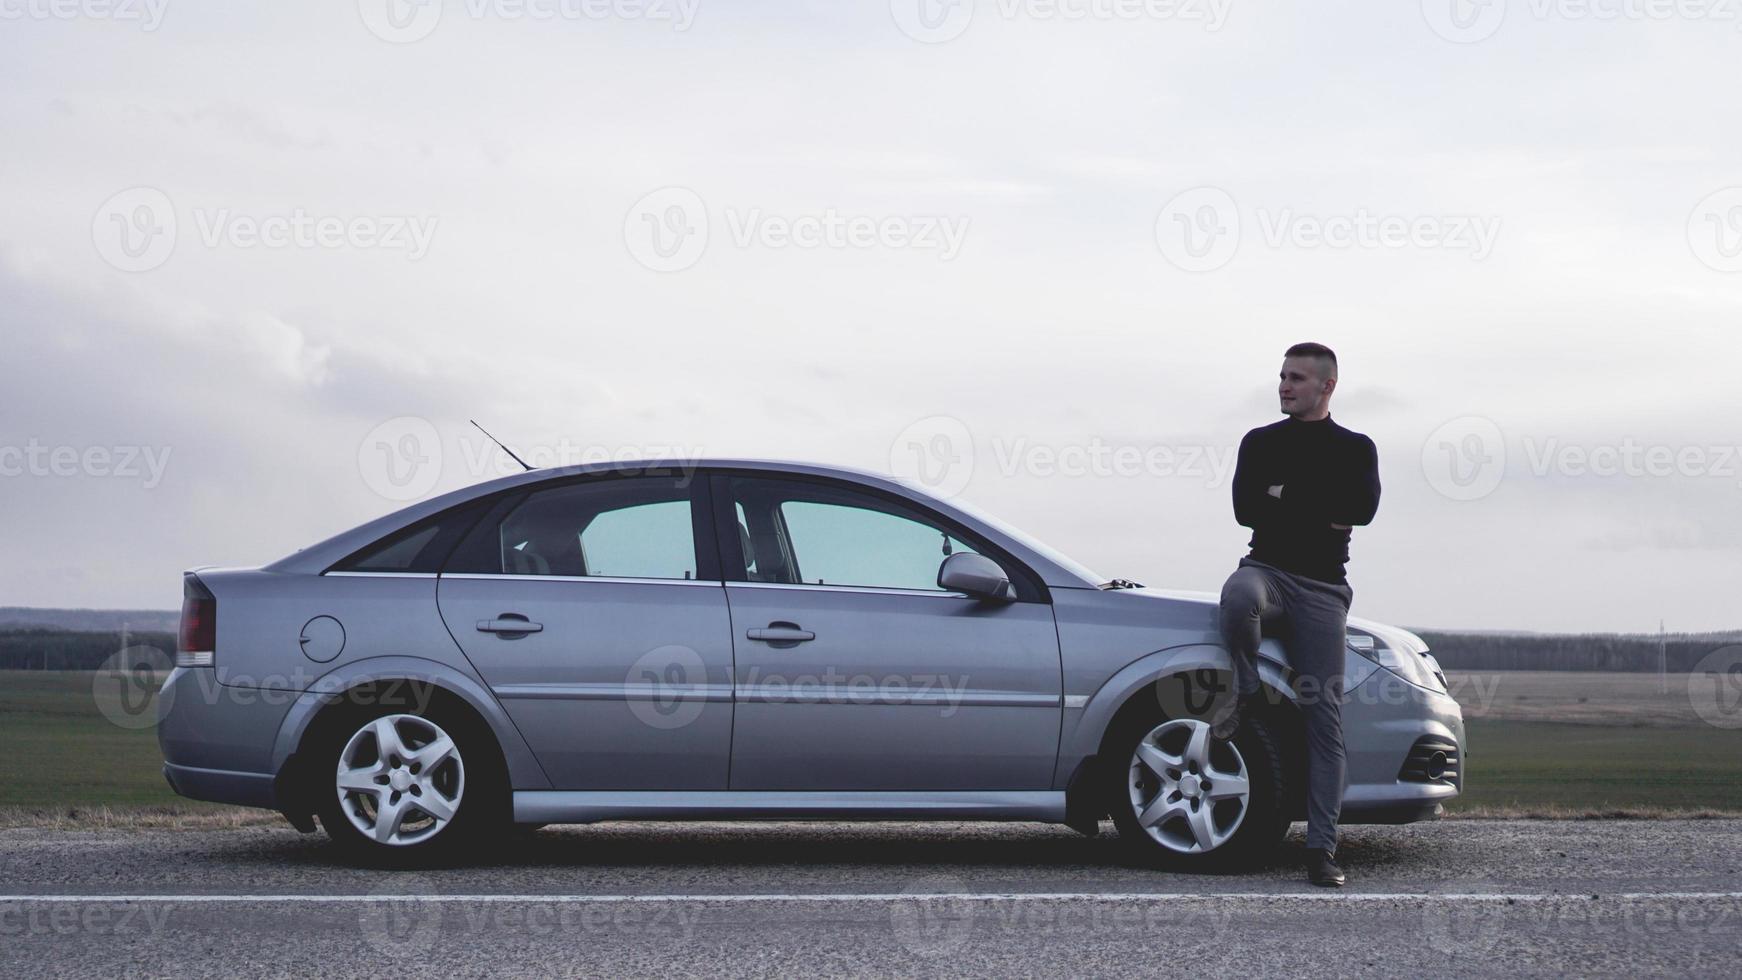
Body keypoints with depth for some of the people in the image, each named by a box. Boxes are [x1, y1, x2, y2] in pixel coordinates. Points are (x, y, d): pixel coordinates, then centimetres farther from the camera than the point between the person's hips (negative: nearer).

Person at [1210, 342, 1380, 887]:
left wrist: (1285, 497, -5)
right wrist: (1323, 515, -8)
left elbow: (1363, 508, -10)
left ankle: (1322, 849, -8)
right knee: (1238, 596, -40)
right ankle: (1246, 693, -11)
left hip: (1322, 588, 0)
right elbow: (1246, 509, -4)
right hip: (1268, 570, 0)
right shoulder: (1260, 443, 13)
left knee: (1325, 719, -8)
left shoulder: (1355, 449, 11)